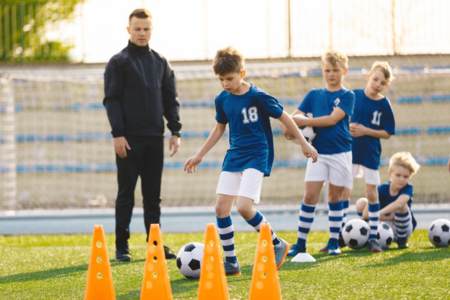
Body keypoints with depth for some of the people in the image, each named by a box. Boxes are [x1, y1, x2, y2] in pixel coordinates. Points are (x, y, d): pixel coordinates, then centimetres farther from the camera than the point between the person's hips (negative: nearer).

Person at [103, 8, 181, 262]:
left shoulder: (160, 62, 13)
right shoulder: (119, 62, 0)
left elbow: (171, 99, 14)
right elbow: (112, 100, -5)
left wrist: (176, 131, 4)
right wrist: (118, 134, -14)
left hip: (155, 137, 4)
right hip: (129, 138, -4)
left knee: (153, 194, 6)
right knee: (126, 193, -2)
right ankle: (122, 246, 0)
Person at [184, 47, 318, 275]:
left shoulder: (258, 96, -13)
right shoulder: (222, 99, 4)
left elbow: (284, 117, -3)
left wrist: (303, 143, 1)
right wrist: (199, 156, 20)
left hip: (257, 156, -6)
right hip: (234, 156, 6)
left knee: (244, 207, -20)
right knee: (221, 207, -2)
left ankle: (277, 245, 2)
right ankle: (230, 262, 8)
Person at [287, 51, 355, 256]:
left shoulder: (347, 96, -1)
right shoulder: (314, 95, 10)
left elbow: (333, 118, -14)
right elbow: (295, 116, 6)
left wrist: (305, 121, -13)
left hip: (340, 152, -2)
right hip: (318, 152, 2)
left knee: (335, 197, 5)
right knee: (310, 196, -6)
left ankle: (333, 242, 15)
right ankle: (300, 242, -3)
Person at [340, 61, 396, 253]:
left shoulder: (384, 104, -6)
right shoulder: (354, 95, -3)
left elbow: (387, 133, -5)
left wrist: (366, 131, -16)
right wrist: (348, 127, -13)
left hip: (371, 153, -1)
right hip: (350, 151, 1)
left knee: (371, 193, 3)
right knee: (343, 192, 3)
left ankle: (373, 237, 10)